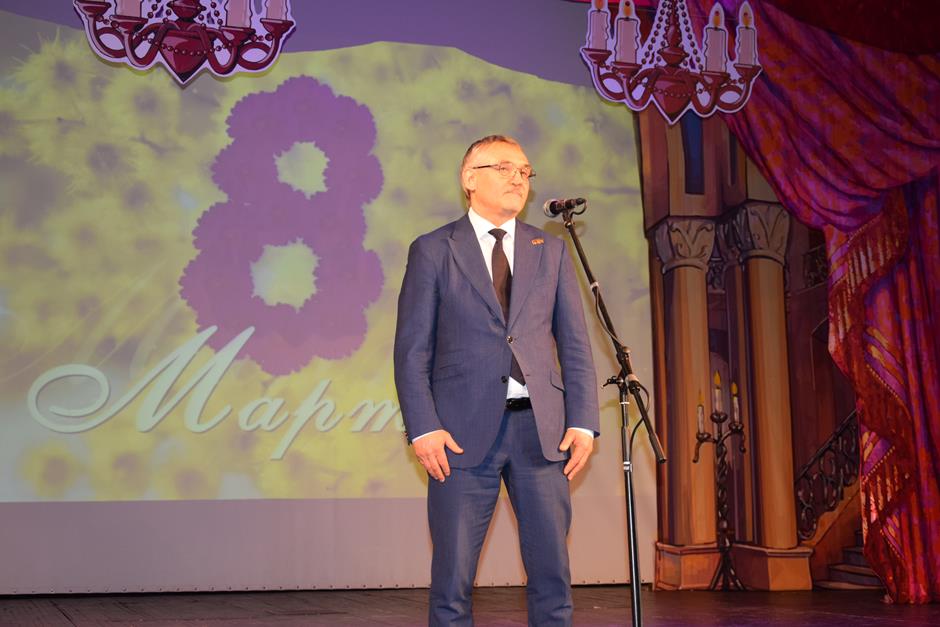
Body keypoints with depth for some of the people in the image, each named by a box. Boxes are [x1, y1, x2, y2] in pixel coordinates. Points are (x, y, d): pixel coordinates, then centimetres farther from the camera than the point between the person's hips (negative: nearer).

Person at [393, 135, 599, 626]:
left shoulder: (551, 252, 13)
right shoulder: (432, 251, 4)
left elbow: (574, 346, 11)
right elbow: (412, 350, 0)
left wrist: (583, 422, 1)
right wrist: (423, 428, -10)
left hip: (541, 430, 3)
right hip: (465, 431, -2)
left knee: (551, 572, 6)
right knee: (453, 577, 3)